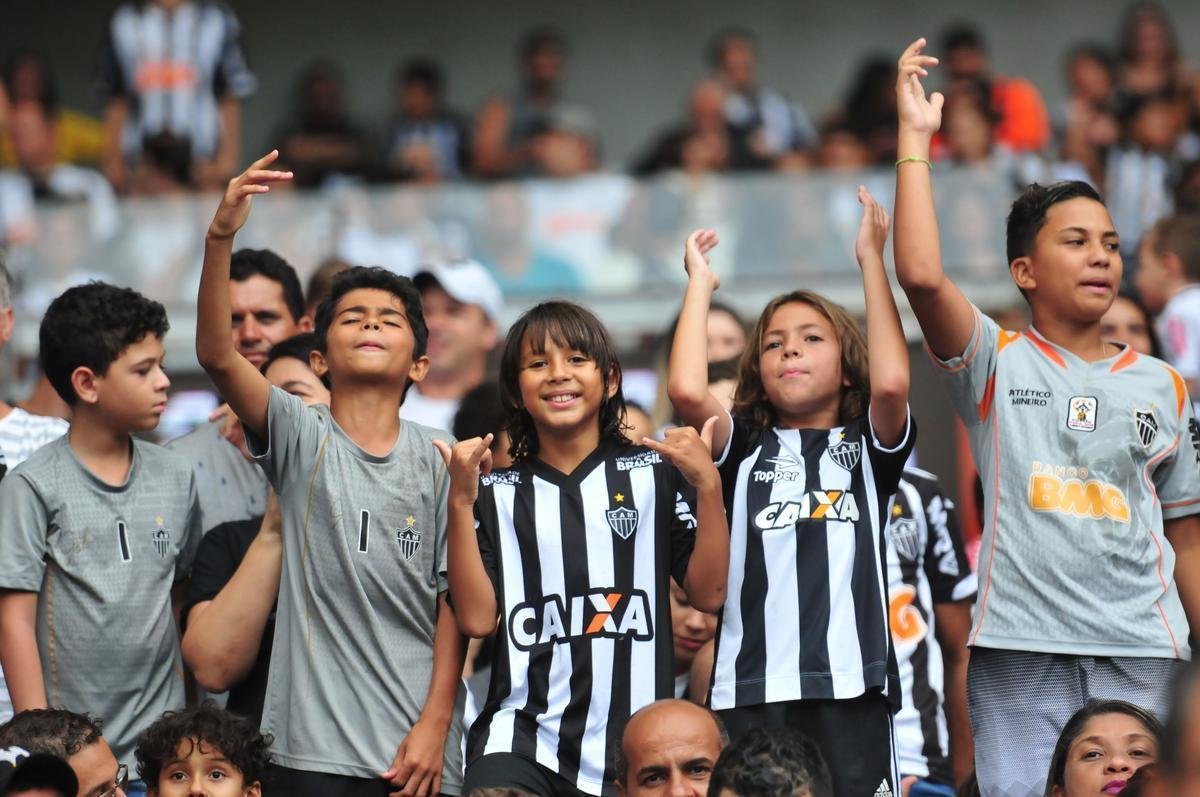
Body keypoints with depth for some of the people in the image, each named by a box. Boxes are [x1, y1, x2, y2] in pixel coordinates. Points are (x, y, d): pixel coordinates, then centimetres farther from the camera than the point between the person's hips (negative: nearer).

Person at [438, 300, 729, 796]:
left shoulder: (655, 473, 8)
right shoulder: (497, 491, 10)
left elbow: (708, 593, 3)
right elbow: (477, 619, 2)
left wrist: (708, 486, -7)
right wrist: (461, 502, -4)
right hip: (521, 737, 0)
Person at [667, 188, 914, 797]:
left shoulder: (868, 446, 14)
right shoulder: (744, 447, 15)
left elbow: (891, 382, -7)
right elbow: (686, 390, -5)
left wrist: (871, 259, 0)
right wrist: (700, 283, 9)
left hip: (851, 685, 0)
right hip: (751, 688, 1)